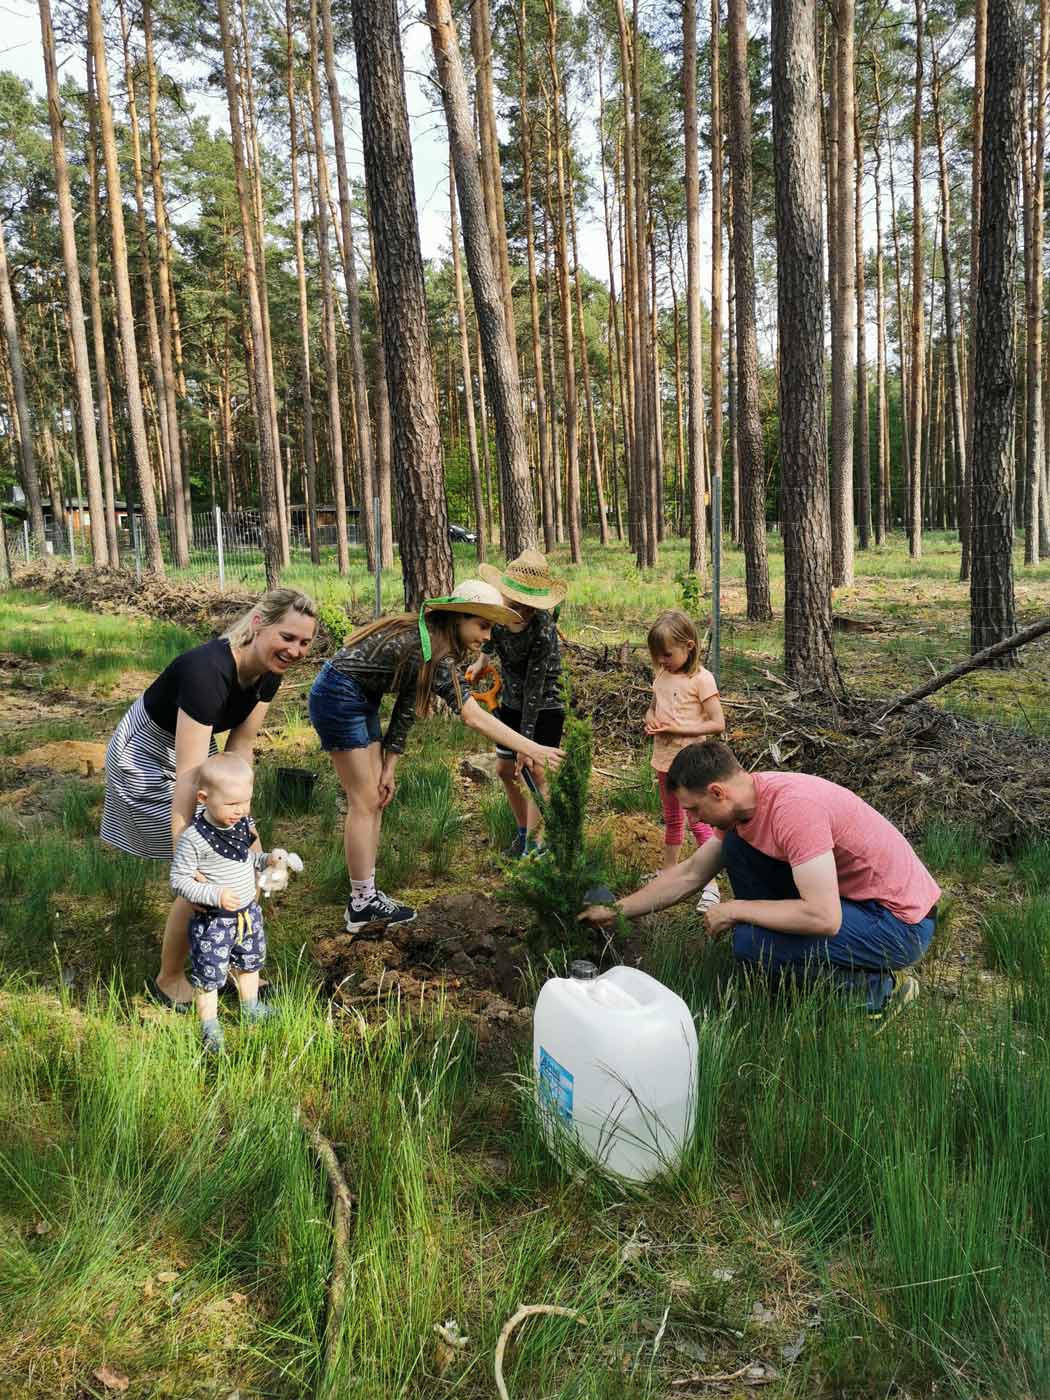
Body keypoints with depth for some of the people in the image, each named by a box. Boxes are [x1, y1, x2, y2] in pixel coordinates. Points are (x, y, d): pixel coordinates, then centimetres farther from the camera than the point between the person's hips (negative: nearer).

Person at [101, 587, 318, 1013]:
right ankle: (168, 980, 15)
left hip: (196, 752, 8)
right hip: (146, 761, -8)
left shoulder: (269, 670, -13)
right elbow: (187, 778, -40)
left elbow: (239, 747, -5)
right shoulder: (208, 671, -38)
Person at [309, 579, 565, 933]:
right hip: (338, 696, -10)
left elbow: (407, 705, 5)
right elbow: (473, 717, -31)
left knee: (375, 797, 9)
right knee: (365, 802, -5)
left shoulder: (434, 646, 2)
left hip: (360, 701, 10)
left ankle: (366, 895, 17)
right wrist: (530, 749, -31)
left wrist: (389, 767, 3)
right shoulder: (429, 651, -26)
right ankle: (362, 905, 5)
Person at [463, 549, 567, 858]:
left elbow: (534, 688, -31)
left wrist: (526, 742, -29)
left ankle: (533, 845, -2)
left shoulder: (543, 630, -32)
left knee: (535, 771, -9)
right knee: (505, 769, 11)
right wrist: (482, 660, 15)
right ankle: (523, 831, 27)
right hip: (511, 702, 7)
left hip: (544, 707, -7)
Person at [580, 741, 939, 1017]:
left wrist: (735, 910, -20)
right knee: (736, 846, 1)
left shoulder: (793, 808, -30)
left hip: (900, 923, -9)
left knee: (750, 943, -22)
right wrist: (615, 911, 12)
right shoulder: (739, 805, -2)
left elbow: (823, 918, -33)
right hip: (849, 894, 9)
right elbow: (690, 874, 10)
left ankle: (878, 986, -2)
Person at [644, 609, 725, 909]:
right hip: (664, 759, 7)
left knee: (698, 822, -4)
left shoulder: (701, 679, -16)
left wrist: (677, 728, -23)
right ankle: (668, 873, 35)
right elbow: (652, 707, 18)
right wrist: (650, 720, -5)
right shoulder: (661, 675, 4)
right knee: (672, 820, 20)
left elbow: (718, 724, -17)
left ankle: (710, 884, 6)